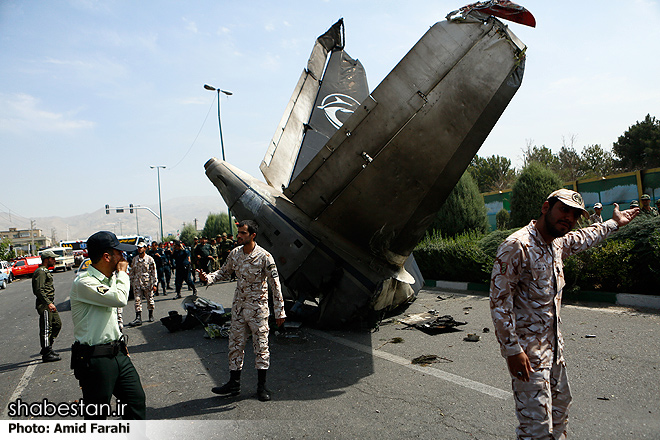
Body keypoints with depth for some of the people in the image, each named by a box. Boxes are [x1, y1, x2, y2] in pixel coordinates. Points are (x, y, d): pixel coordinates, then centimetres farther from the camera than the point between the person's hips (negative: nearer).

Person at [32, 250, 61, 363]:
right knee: (46, 329, -4)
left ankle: (47, 348, 23)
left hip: (49, 304, 10)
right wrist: (48, 303, -27)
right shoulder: (41, 272, -15)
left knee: (57, 324, 13)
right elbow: (39, 290, -23)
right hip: (44, 304, -10)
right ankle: (46, 354, 2)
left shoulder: (46, 271, 19)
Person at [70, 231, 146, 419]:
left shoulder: (110, 278, 11)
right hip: (94, 359, -8)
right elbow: (120, 299, -32)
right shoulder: (84, 282, -19)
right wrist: (123, 273, -15)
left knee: (137, 400, 13)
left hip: (118, 354, 8)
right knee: (97, 414, 6)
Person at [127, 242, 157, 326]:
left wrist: (154, 284, -7)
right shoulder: (134, 259, 9)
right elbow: (132, 271, 15)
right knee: (137, 300, -4)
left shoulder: (150, 259, -2)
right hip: (137, 282, 3)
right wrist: (131, 283, 12)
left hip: (147, 282, -3)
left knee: (150, 299, 6)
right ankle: (138, 318, -6)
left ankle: (151, 315, 22)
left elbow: (154, 272, -3)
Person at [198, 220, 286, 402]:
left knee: (261, 345, 3)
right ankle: (234, 383, 25)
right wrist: (208, 278, -5)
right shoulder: (235, 253, 1)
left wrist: (279, 311, -13)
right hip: (238, 305, 5)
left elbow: (275, 284, -13)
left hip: (258, 306, -5)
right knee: (235, 344, 11)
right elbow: (224, 272, 15)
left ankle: (262, 386, 17)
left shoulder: (264, 256, -15)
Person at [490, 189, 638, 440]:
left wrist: (614, 223, 42)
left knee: (560, 405, 24)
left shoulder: (558, 243, 6)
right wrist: (512, 350, -23)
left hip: (553, 344, 9)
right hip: (527, 350, -9)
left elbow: (582, 238, 32)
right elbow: (499, 301, -22)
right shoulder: (517, 246, -22)